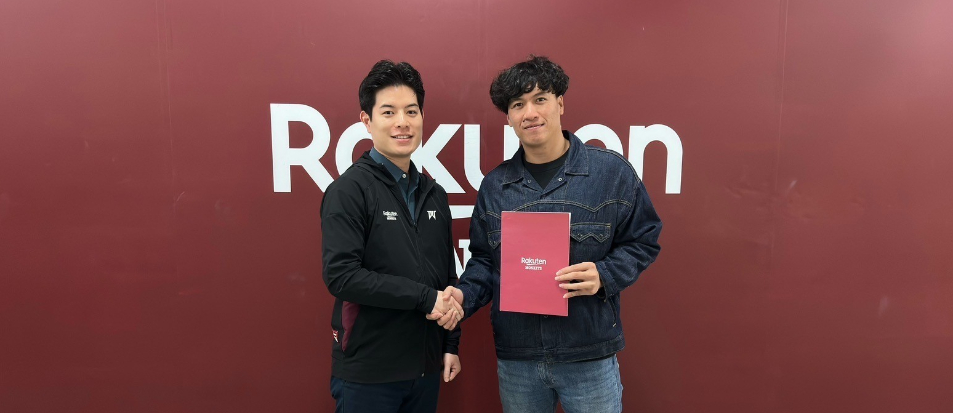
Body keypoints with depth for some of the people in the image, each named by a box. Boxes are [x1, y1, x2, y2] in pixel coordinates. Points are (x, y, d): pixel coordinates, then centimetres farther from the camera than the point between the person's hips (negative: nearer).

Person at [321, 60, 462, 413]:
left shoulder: (434, 194, 7)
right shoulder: (348, 190, -12)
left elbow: (447, 276, 11)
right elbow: (341, 275, -20)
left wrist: (451, 344, 9)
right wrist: (425, 297, -20)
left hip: (426, 366, 6)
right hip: (367, 370, -5)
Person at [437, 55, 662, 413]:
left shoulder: (611, 171, -4)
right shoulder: (494, 186, 4)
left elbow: (642, 242, 1)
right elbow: (484, 260, 10)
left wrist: (604, 276, -17)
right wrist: (464, 295, -9)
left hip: (589, 356, -2)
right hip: (515, 358, 3)